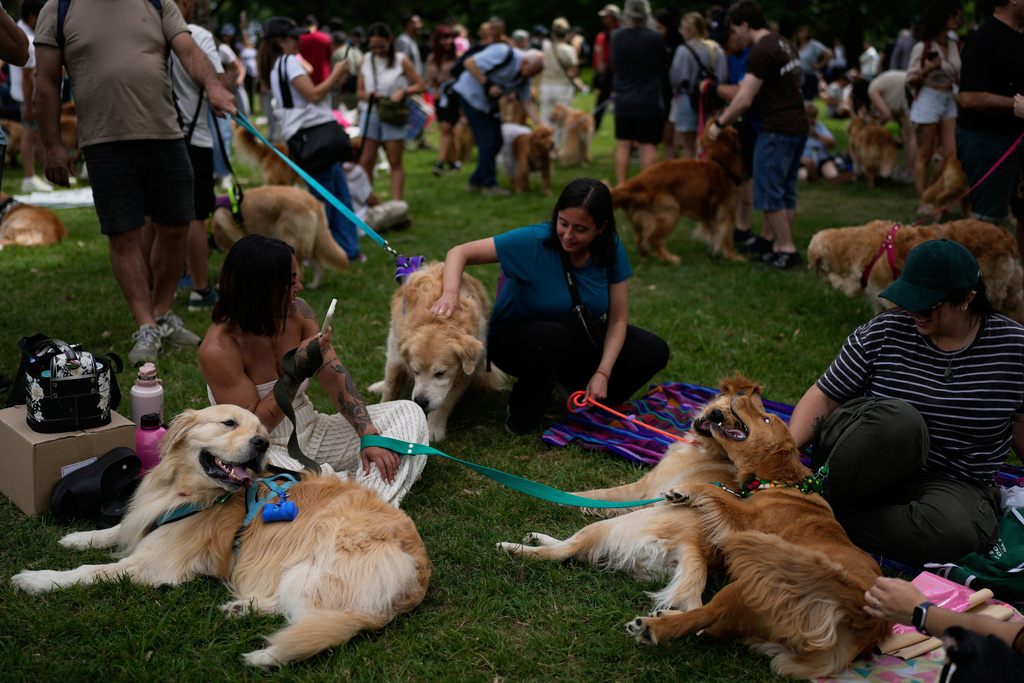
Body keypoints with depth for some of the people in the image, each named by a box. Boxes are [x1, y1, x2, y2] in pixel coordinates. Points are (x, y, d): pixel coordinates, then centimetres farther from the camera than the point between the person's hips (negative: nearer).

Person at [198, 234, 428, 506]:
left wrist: (369, 436, -18)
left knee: (408, 413, -6)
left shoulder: (296, 311, -5)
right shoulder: (217, 350, -21)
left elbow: (335, 376, -6)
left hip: (309, 432, 7)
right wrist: (298, 369, -27)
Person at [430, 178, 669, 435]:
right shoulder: (533, 242, -25)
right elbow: (459, 253, -26)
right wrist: (450, 293, -46)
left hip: (575, 341, 5)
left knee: (654, 351, -12)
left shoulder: (612, 250, -13)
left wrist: (602, 374, -21)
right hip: (515, 339, -4)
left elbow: (618, 320, -9)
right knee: (552, 335, -40)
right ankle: (521, 418, -16)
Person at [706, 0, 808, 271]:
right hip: (798, 125, 10)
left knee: (769, 192, -4)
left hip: (777, 129, -10)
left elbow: (744, 100, -19)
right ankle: (774, 242, 20)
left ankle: (787, 249, -3)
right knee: (786, 192, 13)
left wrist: (719, 124, -6)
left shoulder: (761, 52, -16)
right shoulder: (785, 44, 14)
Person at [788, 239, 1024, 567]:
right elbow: (823, 396, -3)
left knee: (953, 532, -37)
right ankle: (821, 497, -19)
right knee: (898, 421, -37)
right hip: (869, 472, -1)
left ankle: (834, 517, -21)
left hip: (954, 483, 1)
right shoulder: (883, 333, -4)